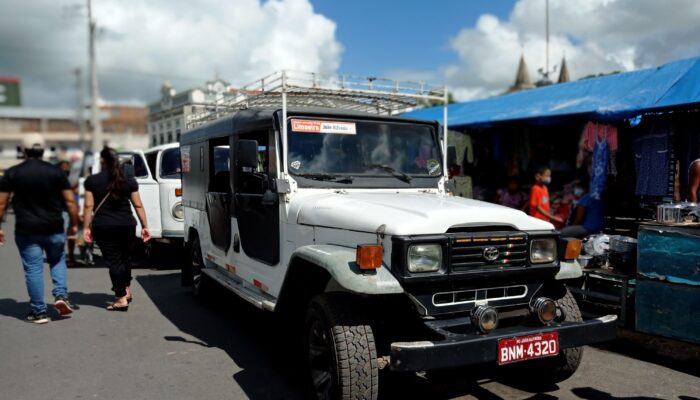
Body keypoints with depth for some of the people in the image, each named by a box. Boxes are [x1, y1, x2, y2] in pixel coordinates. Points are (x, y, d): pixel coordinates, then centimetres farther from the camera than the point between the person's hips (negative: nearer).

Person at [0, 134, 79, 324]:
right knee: (58, 261, 22)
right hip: (54, 229, 1)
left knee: (33, 269, 4)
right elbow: (70, 201, -3)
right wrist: (73, 224, 8)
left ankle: (39, 311, 9)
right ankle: (61, 295, 5)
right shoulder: (56, 172, -1)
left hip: (26, 230, -1)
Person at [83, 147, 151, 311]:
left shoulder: (92, 181, -1)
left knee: (113, 261, 0)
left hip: (103, 227, -2)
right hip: (127, 225, 3)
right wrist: (145, 226, 8)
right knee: (125, 257, 19)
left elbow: (88, 206, -3)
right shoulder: (129, 181, 4)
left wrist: (86, 227, 2)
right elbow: (138, 205, 5)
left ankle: (121, 298, -1)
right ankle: (126, 290, 30)